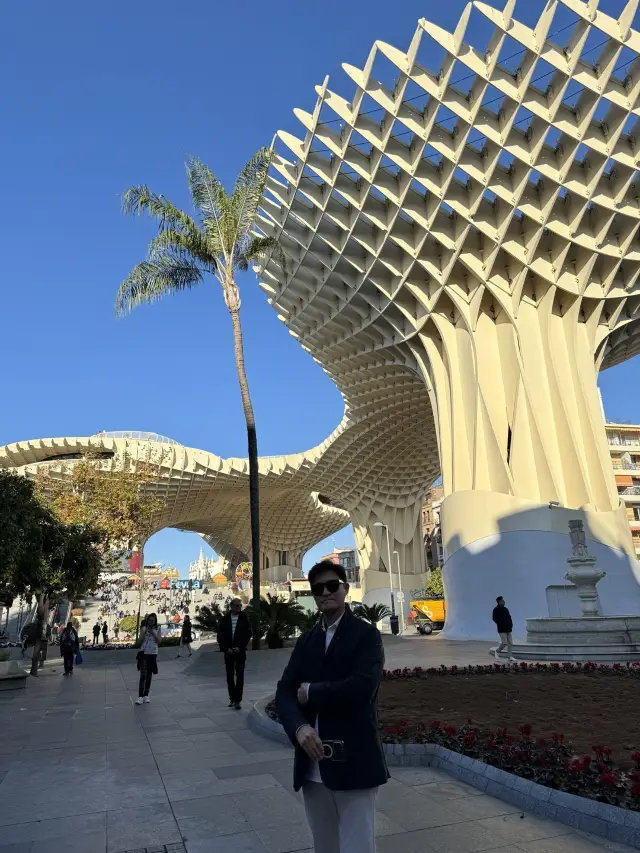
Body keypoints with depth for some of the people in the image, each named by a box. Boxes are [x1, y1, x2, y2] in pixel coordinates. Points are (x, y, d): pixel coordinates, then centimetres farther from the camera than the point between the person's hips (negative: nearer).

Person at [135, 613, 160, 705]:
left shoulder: (157, 630, 5)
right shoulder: (143, 628, 1)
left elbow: (158, 641, -6)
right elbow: (140, 640, -8)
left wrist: (153, 633, -17)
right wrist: (145, 631, -19)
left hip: (153, 655, 2)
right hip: (144, 653, -2)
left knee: (149, 676, 9)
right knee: (143, 675, -11)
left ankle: (146, 695, 18)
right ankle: (140, 696, -11)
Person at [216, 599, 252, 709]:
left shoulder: (244, 618, -1)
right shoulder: (224, 619, 2)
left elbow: (248, 634, -4)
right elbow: (220, 635, 1)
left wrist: (239, 647, -12)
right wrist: (226, 648, -9)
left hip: (240, 651, -2)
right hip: (228, 651, 2)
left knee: (239, 675, -2)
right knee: (230, 675, 7)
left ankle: (238, 700, 2)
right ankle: (232, 698, 18)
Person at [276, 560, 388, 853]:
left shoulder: (366, 634, -7)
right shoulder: (306, 640, 11)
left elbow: (360, 689, -22)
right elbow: (284, 692, 2)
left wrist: (310, 692, -10)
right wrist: (299, 727, -18)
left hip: (353, 763, -5)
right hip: (312, 765, 5)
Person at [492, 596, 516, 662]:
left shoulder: (506, 609, 16)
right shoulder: (496, 610, -6)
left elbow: (509, 617, 21)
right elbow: (494, 618, -11)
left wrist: (511, 624, 5)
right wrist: (501, 624, -13)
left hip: (508, 629, 7)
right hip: (502, 629, -7)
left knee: (510, 643, 4)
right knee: (504, 643, -11)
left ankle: (510, 657, 10)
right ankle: (497, 651, 12)